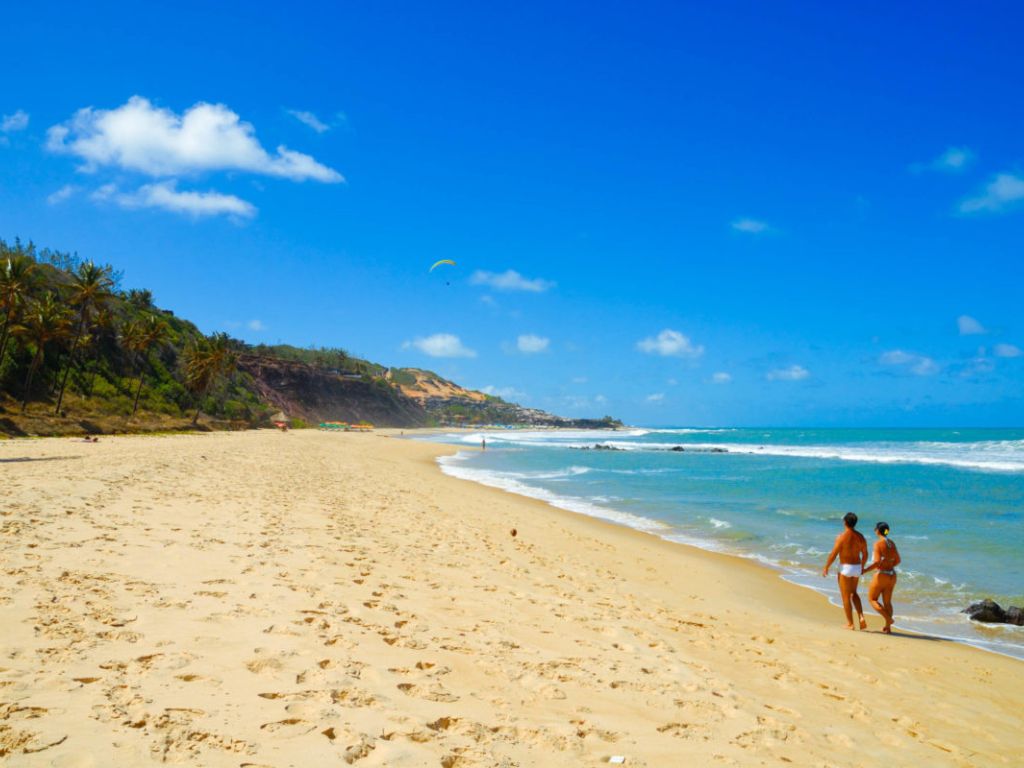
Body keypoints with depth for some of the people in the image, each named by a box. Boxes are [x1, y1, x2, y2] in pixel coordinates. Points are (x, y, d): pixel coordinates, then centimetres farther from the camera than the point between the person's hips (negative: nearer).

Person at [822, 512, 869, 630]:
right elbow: (865, 554, 9)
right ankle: (861, 617, 8)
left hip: (845, 568, -6)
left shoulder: (841, 537, -17)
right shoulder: (861, 537, 0)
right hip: (857, 567, 6)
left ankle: (850, 623, 12)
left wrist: (826, 567, -1)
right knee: (853, 593, 24)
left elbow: (833, 554, -15)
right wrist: (862, 566, 26)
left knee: (846, 596, 6)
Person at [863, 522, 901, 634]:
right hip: (891, 575, 7)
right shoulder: (892, 543, 5)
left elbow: (877, 562, -24)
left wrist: (865, 570, -14)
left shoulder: (878, 544, -17)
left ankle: (888, 618, -7)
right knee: (887, 602, 16)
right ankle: (888, 627, 18)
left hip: (881, 575, -7)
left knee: (872, 599, 9)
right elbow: (898, 560, 14)